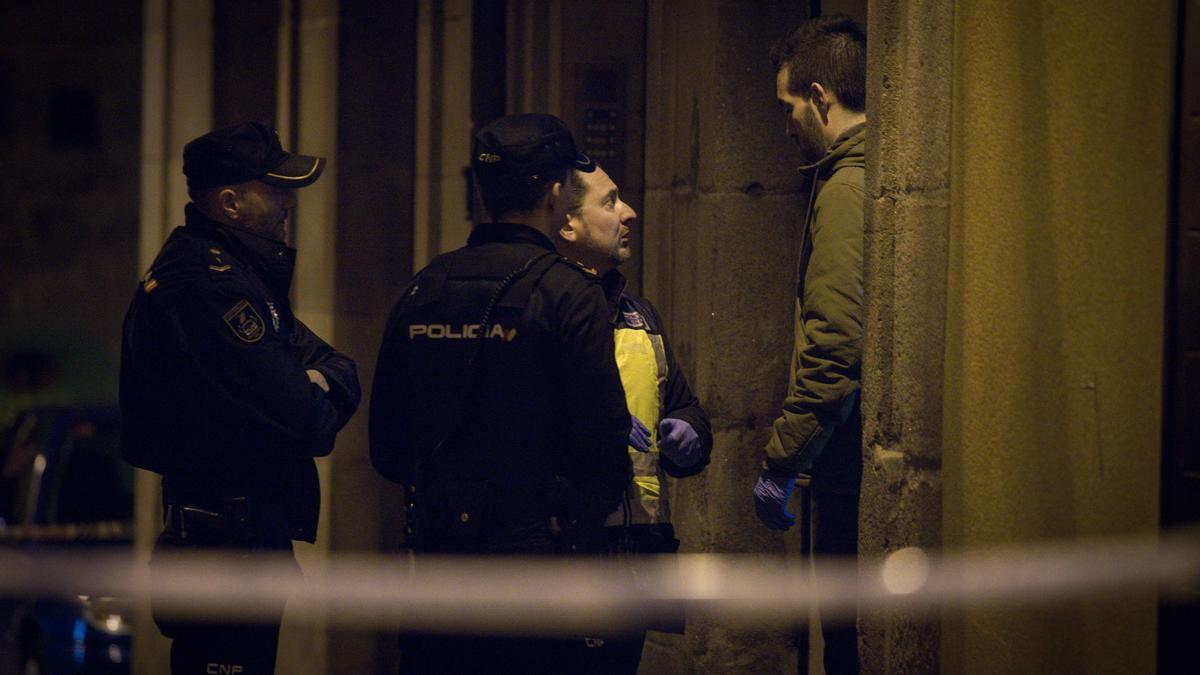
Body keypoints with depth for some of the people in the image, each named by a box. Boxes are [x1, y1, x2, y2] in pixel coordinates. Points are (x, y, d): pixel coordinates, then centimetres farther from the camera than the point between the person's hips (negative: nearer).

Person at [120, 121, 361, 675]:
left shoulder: (236, 273, 17)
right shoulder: (211, 287, -19)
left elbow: (341, 374, 14)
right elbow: (302, 420, -25)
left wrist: (322, 382, -9)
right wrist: (321, 404, -2)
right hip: (232, 545, -11)